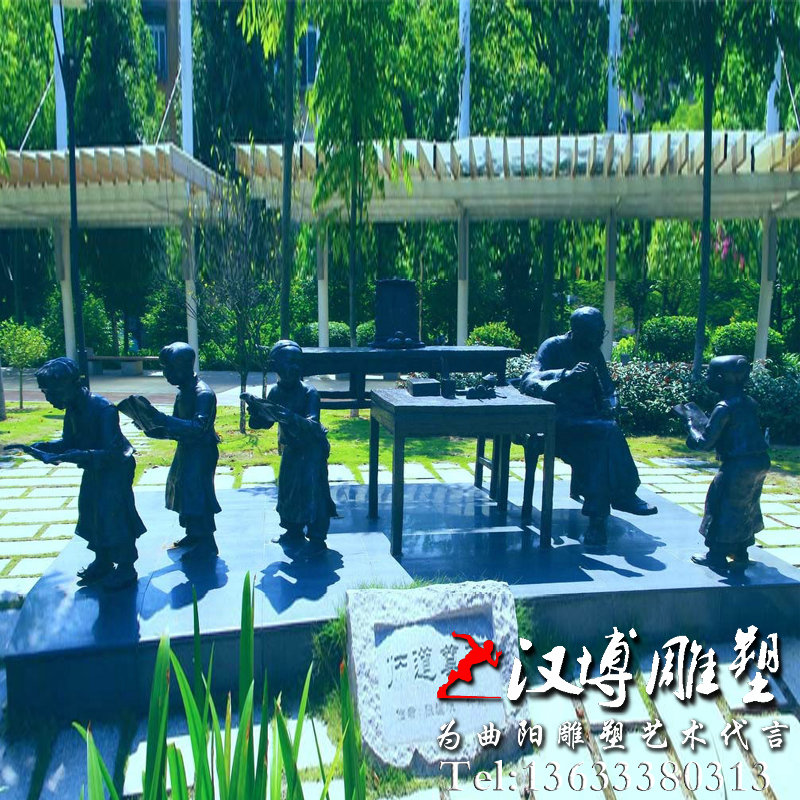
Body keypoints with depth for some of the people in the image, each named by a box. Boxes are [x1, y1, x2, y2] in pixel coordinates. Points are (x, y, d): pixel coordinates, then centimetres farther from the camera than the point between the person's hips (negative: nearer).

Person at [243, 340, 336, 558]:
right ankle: (294, 532, 30)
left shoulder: (309, 392, -22)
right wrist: (256, 409, -16)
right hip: (290, 448, 6)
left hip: (312, 449, -6)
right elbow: (266, 422, 4)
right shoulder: (276, 391, -5)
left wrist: (289, 417, -48)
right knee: (288, 489, 13)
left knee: (312, 490, -10)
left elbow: (312, 425, -33)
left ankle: (317, 539, -2)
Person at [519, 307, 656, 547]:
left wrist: (610, 405, -4)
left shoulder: (594, 353, 15)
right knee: (607, 432, -30)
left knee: (603, 441, -30)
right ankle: (622, 496, -18)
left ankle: (597, 518, -29)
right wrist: (567, 375, -31)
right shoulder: (553, 347, -3)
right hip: (558, 423, -5)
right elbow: (528, 382, -17)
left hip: (588, 421, 5)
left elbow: (607, 389, 20)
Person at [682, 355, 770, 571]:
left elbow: (705, 442, -16)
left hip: (738, 466, -9)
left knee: (722, 506, 4)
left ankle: (716, 556, 10)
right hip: (759, 463, 9)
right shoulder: (749, 403, 8)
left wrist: (693, 427, 3)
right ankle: (740, 553, 32)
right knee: (745, 508, 20)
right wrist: (706, 425, 18)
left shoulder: (724, 408, -17)